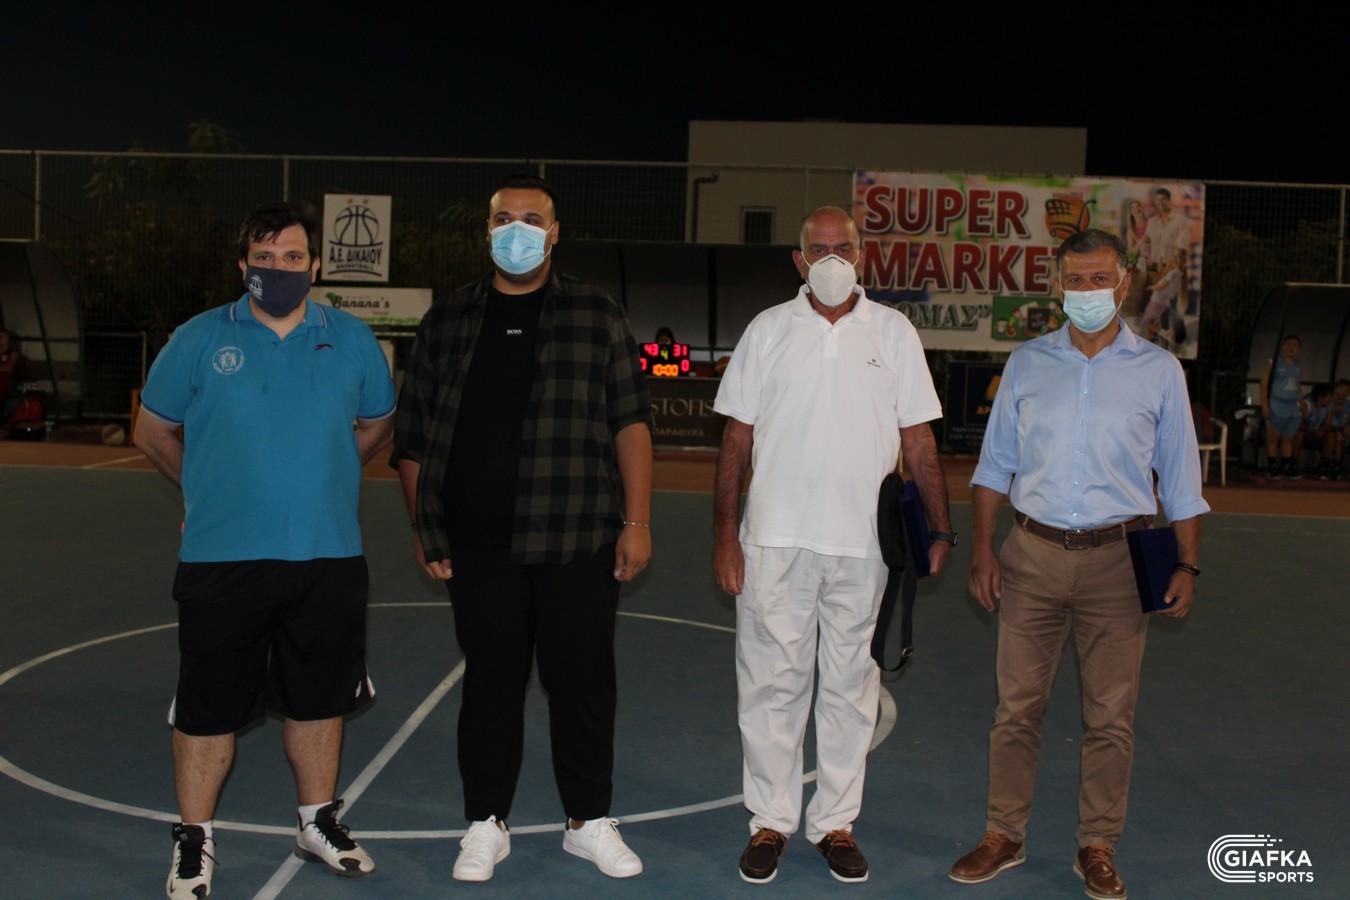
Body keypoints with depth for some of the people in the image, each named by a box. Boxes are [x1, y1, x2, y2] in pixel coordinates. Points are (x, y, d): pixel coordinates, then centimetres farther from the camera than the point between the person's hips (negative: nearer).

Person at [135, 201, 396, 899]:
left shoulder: (353, 340, 5)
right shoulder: (199, 338, 0)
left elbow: (378, 424, 19)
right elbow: (152, 430, 10)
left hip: (328, 557, 2)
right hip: (221, 556, -2)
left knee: (318, 697, 14)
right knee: (209, 707, 6)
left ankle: (318, 821, 32)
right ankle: (194, 840, 23)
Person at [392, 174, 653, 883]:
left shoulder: (597, 318, 6)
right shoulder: (447, 322, 11)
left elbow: (630, 422, 3)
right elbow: (412, 434, 13)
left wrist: (637, 521, -3)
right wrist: (421, 527, 9)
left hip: (579, 542, -1)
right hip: (478, 545, 1)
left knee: (582, 678, 6)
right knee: (490, 680, 8)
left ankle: (588, 821, 23)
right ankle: (486, 824, 24)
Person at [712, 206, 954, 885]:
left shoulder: (894, 332, 7)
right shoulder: (768, 330, 6)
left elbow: (918, 440, 8)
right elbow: (736, 439, 5)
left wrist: (940, 527, 1)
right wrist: (724, 534, -1)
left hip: (862, 543, 1)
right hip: (776, 539, 0)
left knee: (850, 685, 9)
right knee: (772, 681, 4)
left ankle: (836, 822, 22)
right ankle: (770, 821, 19)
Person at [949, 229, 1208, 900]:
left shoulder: (1159, 371, 4)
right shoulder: (1027, 364, 7)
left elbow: (1181, 479, 8)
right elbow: (994, 463, 10)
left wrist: (1187, 565, 2)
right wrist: (982, 549, 4)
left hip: (1117, 560, -1)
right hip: (1033, 554, 1)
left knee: (1112, 716, 5)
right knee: (1017, 705, 6)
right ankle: (1004, 837, 20)